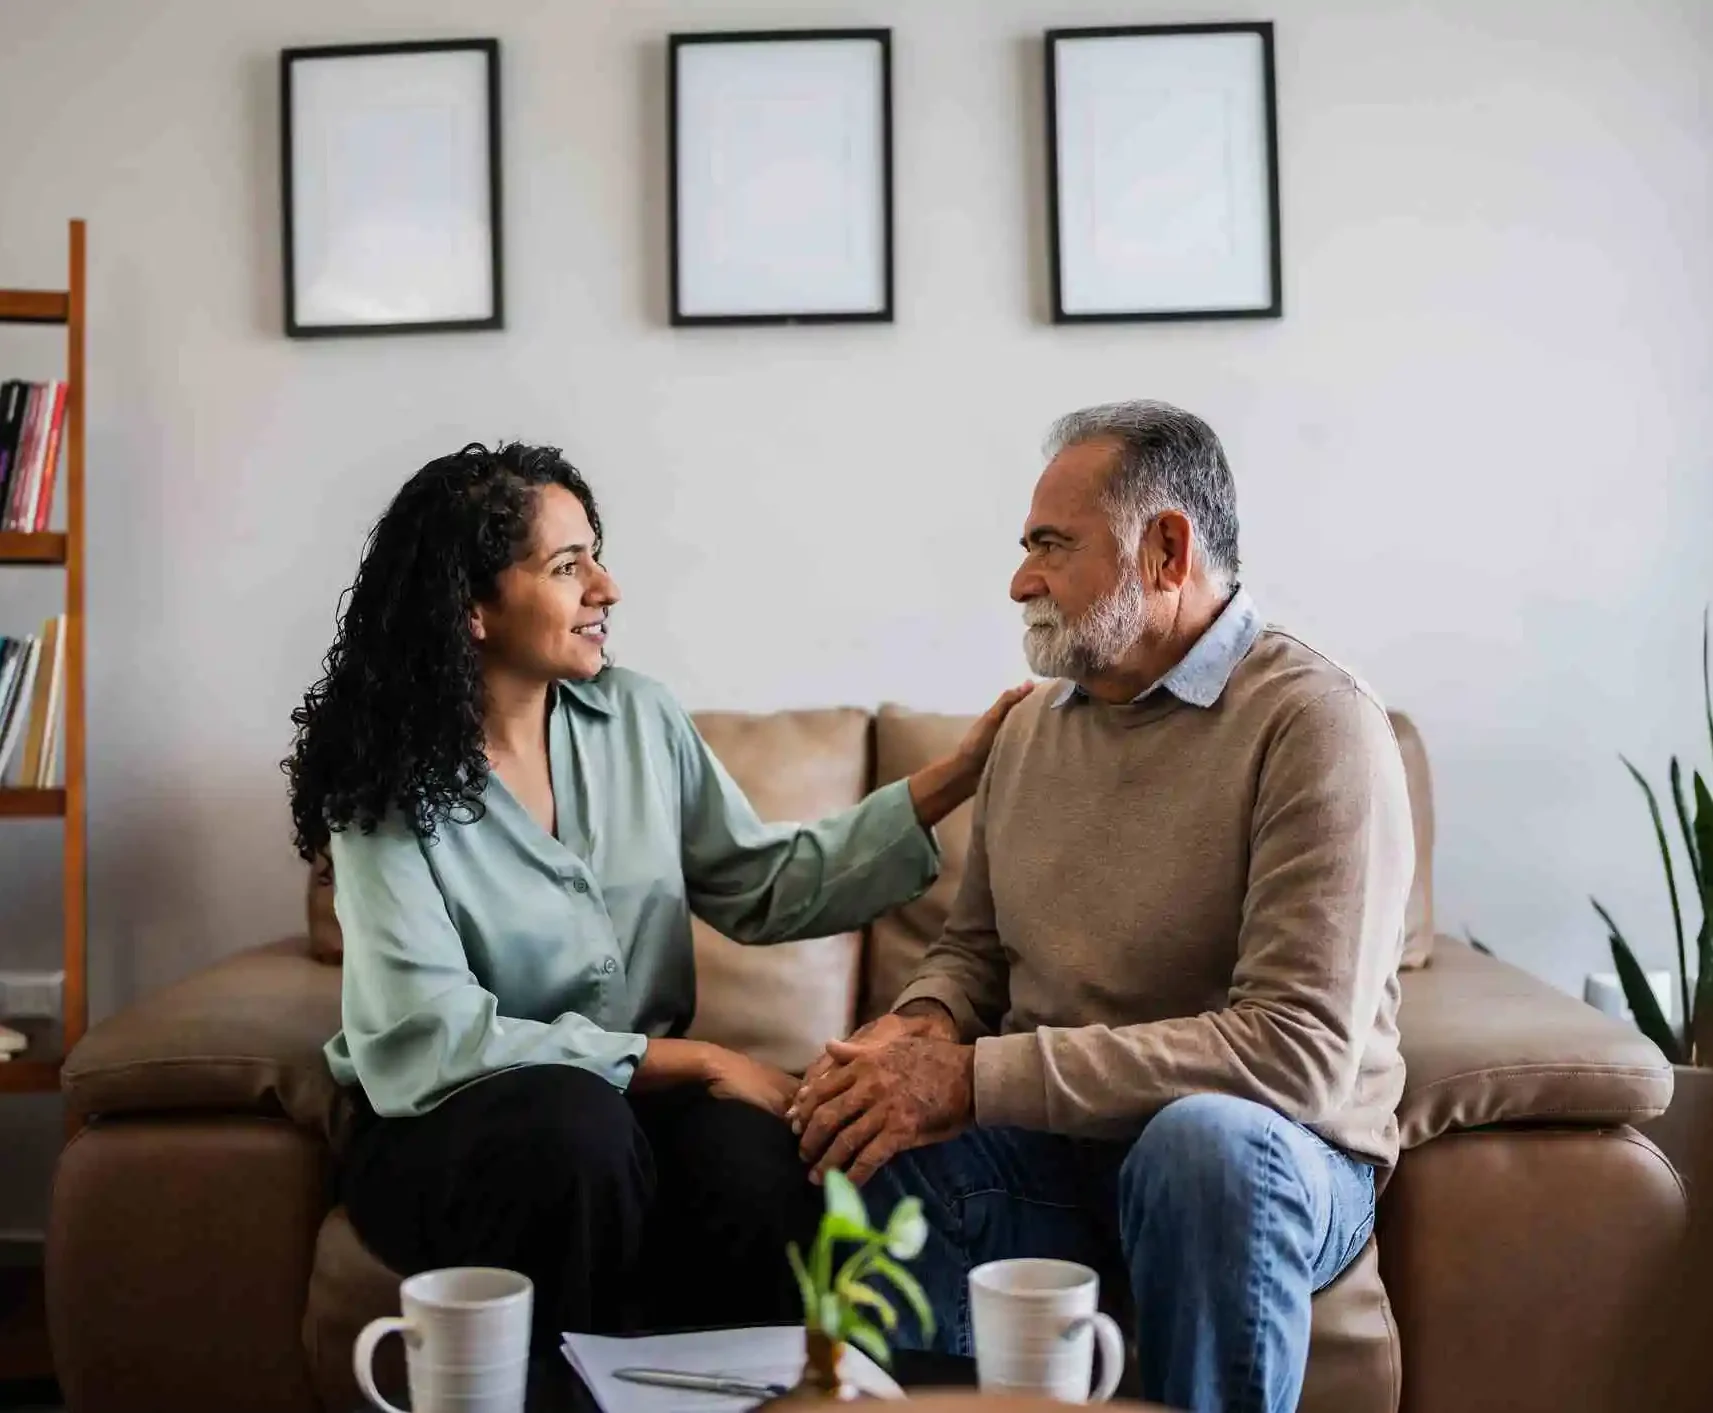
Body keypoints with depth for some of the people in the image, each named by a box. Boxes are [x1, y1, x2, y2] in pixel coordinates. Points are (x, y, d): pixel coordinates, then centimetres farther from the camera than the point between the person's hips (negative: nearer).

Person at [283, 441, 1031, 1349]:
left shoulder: (638, 718, 2)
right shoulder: (385, 784, -12)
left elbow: (766, 886, 4)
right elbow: (432, 1040, -19)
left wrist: (956, 777, -3)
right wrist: (699, 1061, -20)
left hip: (637, 1097, 3)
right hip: (448, 1126, -3)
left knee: (758, 1167, -29)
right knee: (576, 1125, -36)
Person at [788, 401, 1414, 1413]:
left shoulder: (1315, 724, -14)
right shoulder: (1033, 726, 10)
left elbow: (1301, 1049, -23)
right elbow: (974, 948, 19)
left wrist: (978, 1078, -25)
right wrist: (924, 1026, -7)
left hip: (1274, 1155, -4)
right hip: (1051, 1141, 4)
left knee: (1203, 1138, -37)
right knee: (855, 1140, -24)